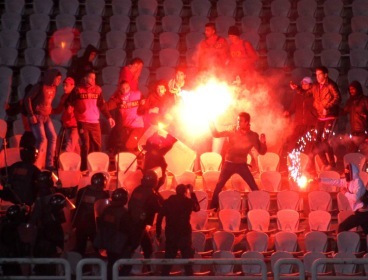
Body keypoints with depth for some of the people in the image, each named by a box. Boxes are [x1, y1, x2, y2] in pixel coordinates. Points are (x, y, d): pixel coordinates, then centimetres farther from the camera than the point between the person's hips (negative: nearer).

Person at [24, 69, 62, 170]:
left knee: (52, 137, 2)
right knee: (42, 139, -15)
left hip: (46, 117, 8)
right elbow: (27, 99, -16)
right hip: (37, 116, -8)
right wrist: (31, 115, -19)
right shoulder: (40, 86, -14)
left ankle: (49, 164, 7)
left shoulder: (53, 88, 8)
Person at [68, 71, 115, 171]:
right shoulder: (78, 90, 0)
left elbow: (102, 105, 10)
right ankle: (84, 168, 2)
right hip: (82, 122, -3)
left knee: (97, 145, 4)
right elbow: (71, 103, 5)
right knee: (85, 145, -6)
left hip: (95, 122, 3)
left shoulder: (97, 89, 8)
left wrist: (109, 117, 5)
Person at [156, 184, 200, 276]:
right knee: (187, 259, 5)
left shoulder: (168, 202, 2)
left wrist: (158, 233, 5)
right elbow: (197, 208, 17)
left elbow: (160, 217, -1)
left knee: (168, 259, 11)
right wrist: (192, 194, 21)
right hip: (184, 234, -2)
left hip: (170, 234, 2)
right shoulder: (188, 202, -4)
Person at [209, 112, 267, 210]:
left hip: (242, 165, 0)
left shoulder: (253, 136, -5)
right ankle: (213, 208, 5)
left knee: (254, 188, -5)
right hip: (229, 163, 0)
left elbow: (261, 151, -1)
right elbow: (216, 135, 1)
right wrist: (212, 125, -17)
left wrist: (263, 142, -21)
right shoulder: (232, 131, -3)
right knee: (219, 186, -6)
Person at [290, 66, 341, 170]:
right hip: (320, 117, 7)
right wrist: (297, 88, 14)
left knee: (325, 140, -14)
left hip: (330, 117, -7)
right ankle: (325, 163, 16)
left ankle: (332, 163, -1)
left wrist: (327, 108, -29)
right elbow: (306, 93, 28)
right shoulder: (316, 86, 11)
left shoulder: (331, 85, -9)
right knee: (317, 141, 5)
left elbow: (337, 98, -20)